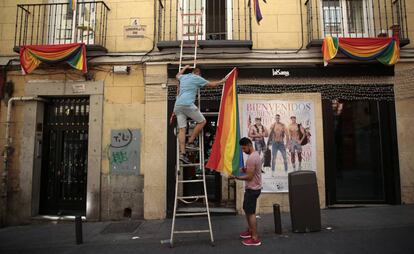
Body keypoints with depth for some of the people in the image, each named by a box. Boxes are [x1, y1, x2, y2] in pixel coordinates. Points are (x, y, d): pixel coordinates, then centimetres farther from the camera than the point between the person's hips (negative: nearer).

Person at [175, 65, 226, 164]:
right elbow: (212, 84, 16)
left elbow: (177, 75, 50)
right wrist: (222, 81, 33)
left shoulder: (183, 77, 24)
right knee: (202, 121, 6)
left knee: (182, 129, 0)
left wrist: (185, 68, 64)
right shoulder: (197, 78, 9)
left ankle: (182, 153, -9)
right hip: (187, 104, -7)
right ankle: (190, 143, 1)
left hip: (177, 105, 7)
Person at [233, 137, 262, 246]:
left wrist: (237, 177, -17)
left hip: (252, 189, -11)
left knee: (251, 212, -4)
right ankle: (250, 230, 34)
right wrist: (245, 169, 4)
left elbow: (249, 177, -23)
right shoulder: (255, 154, 11)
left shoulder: (251, 158, -23)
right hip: (253, 187, 11)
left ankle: (255, 238, 2)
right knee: (247, 209, 21)